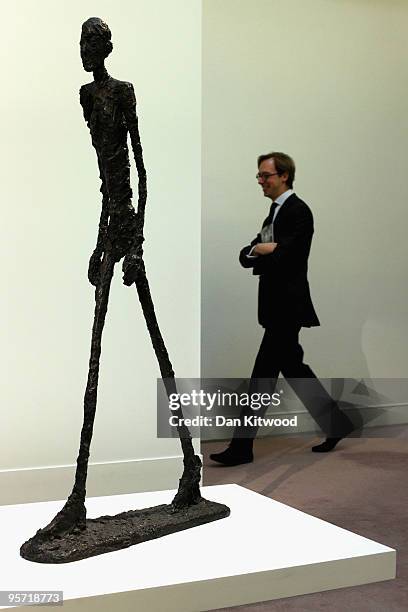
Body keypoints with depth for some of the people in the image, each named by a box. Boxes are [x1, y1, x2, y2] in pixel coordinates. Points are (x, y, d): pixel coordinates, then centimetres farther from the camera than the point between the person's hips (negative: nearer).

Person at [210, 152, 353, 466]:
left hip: (287, 307, -10)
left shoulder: (298, 210, -11)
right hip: (277, 307, 10)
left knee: (263, 375, -6)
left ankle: (242, 447, 0)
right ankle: (336, 424, 29)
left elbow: (285, 259, -23)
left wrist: (260, 255, -7)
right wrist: (257, 249, -11)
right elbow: (246, 256, 10)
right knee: (292, 368, 16)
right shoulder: (275, 212, 18)